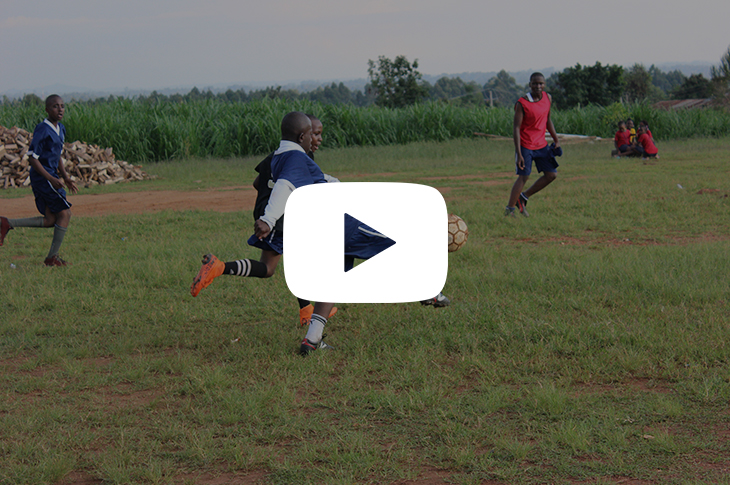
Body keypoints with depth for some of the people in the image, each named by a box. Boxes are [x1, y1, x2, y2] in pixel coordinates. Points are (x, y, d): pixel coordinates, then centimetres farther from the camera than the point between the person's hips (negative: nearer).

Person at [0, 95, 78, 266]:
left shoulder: (61, 129, 12)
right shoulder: (42, 129, -16)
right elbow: (32, 157, -18)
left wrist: (66, 177, 18)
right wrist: (52, 179, -22)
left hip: (50, 176, 9)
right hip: (42, 176, -9)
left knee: (50, 220, 8)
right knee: (64, 213, -6)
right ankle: (52, 257, 2)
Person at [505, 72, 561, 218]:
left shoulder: (548, 98, 3)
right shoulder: (522, 103, -16)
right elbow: (516, 128, -17)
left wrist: (556, 139, 14)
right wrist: (519, 153, -22)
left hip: (541, 145, 7)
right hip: (525, 145, -7)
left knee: (552, 174, 4)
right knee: (524, 176, -12)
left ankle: (524, 197, 17)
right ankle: (510, 208, -1)